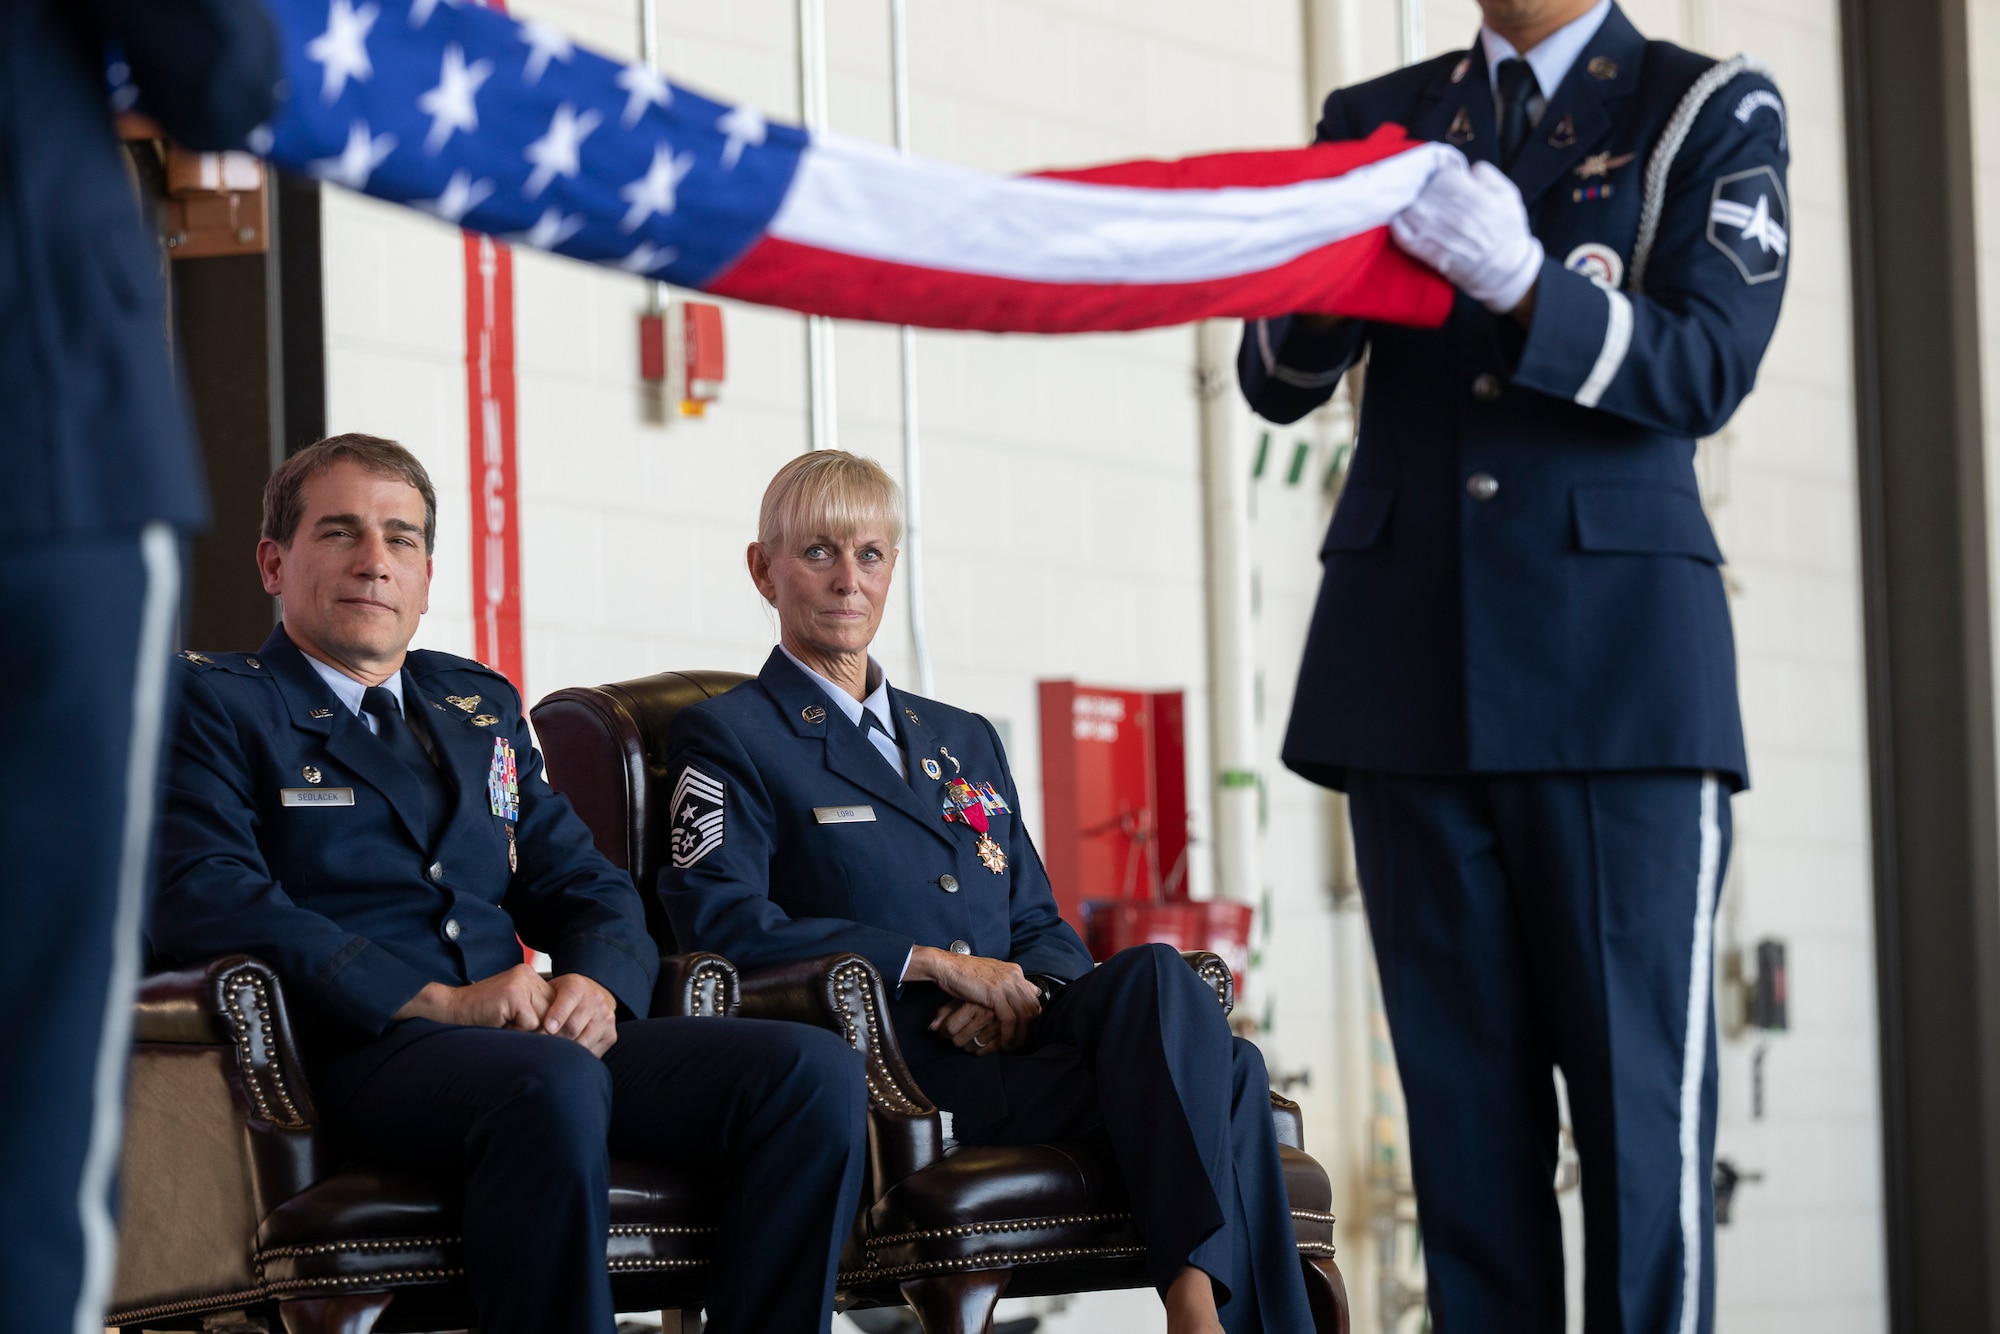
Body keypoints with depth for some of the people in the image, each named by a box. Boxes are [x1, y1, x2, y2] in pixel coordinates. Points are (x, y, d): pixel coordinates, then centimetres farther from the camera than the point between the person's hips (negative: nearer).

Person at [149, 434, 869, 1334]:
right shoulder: (212, 703, 8)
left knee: (815, 1070, -18)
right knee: (554, 1089, -40)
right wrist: (440, 1004, -16)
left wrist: (597, 982, -3)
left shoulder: (480, 706, 28)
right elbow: (203, 902, -9)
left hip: (538, 1040, 7)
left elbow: (585, 885, 24)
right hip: (359, 1051, -6)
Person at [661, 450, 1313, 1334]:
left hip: (1010, 1042, 6)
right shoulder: (728, 738, 9)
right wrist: (935, 964, -12)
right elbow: (721, 923, -8)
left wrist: (1023, 997, -3)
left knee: (1150, 975, -31)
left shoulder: (965, 741, 30)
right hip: (895, 1065, -6)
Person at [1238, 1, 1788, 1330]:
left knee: (1637, 1079, -8)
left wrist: (1527, 284, -23)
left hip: (1616, 660, -3)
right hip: (1412, 661, 3)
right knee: (1463, 1085, 1)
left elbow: (1706, 368, -7)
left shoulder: (1710, 111, 5)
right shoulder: (1375, 119, 15)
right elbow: (1276, 379, 8)